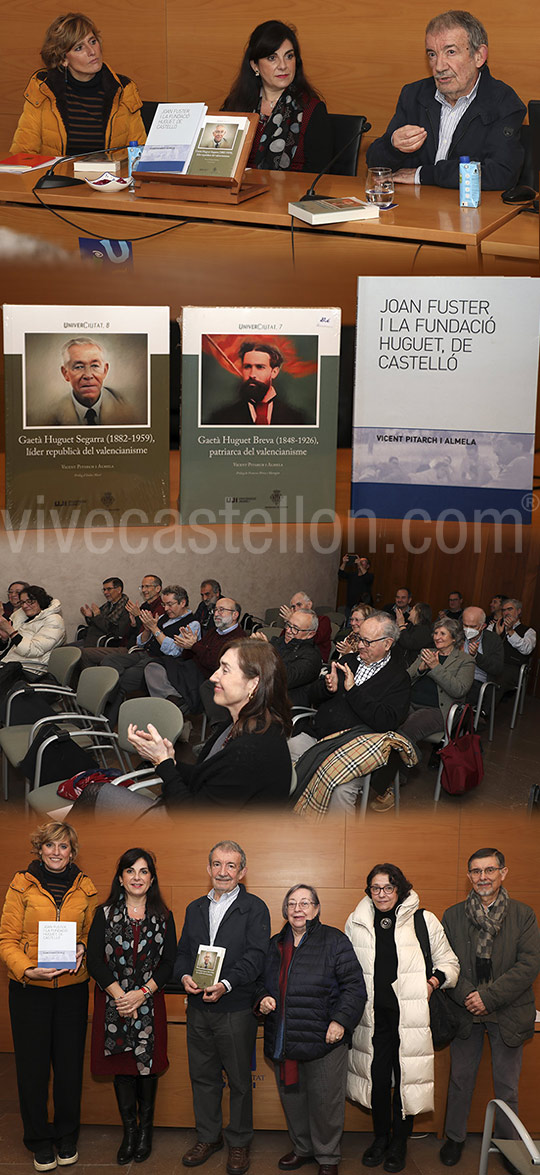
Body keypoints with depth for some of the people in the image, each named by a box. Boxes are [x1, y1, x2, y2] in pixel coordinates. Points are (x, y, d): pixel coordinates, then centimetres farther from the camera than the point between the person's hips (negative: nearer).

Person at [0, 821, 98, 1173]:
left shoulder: (85, 888, 5)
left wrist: (82, 950, -6)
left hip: (73, 987, 2)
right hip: (29, 987, -2)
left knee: (70, 1064, 8)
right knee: (33, 1065, 6)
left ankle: (67, 1137, 27)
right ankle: (39, 1140, 23)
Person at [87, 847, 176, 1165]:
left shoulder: (163, 917, 3)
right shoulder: (105, 914, 1)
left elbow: (169, 963, 0)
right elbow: (94, 961, -3)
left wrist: (142, 993, -12)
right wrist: (118, 994, -13)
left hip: (149, 1003, 0)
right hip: (113, 1002, 0)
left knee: (147, 1065, 4)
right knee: (122, 1066, 5)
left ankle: (145, 1130, 20)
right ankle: (129, 1130, 17)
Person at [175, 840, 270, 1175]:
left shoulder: (254, 908, -4)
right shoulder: (195, 908, 13)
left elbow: (255, 956, -13)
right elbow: (183, 951, 13)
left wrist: (225, 984, -25)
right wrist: (185, 976, -8)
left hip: (236, 1009, -4)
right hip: (198, 1009, 5)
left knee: (240, 1080, 6)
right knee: (203, 1076, 14)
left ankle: (239, 1143, 21)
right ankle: (208, 1137, 30)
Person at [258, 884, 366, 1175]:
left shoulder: (334, 941, -4)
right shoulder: (276, 945, 13)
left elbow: (354, 985, -7)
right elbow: (264, 983, 25)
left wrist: (341, 1020, -16)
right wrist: (263, 998, 4)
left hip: (324, 1039, -5)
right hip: (283, 1040, 5)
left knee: (325, 1101, 2)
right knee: (291, 1097, 14)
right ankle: (302, 1148, 33)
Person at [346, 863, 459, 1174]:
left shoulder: (424, 921, -2)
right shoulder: (357, 922, 6)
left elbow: (448, 962, 6)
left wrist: (433, 982, -11)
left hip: (411, 1016, -2)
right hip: (373, 1016, 2)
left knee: (407, 1078, 3)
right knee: (378, 1076, 7)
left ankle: (399, 1143, 22)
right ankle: (380, 1137, 29)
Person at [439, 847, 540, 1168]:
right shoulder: (453, 916, 2)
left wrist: (489, 996, -17)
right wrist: (466, 996, -17)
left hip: (508, 1013, -1)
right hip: (466, 1011, 1)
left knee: (507, 1087, 9)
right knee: (461, 1079, 13)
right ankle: (455, 1137, 31)